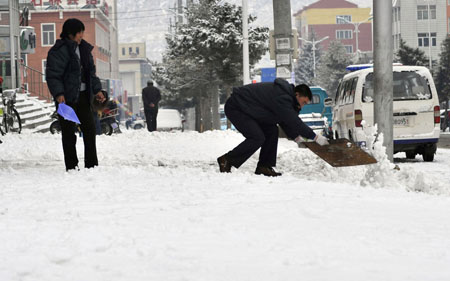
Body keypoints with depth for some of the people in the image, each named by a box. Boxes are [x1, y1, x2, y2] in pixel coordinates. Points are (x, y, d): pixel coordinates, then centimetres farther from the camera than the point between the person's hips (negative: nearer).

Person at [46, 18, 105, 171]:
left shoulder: (84, 48, 14)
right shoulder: (59, 50, -11)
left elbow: (91, 72, 22)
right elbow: (52, 74, -14)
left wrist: (97, 90, 16)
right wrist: (58, 93, -24)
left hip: (83, 96, 7)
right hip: (66, 97, -7)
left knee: (90, 129, 8)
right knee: (69, 133, -3)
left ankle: (92, 164, 16)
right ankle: (71, 167, 3)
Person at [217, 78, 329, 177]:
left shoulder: (285, 95, 7)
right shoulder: (281, 98, -26)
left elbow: (284, 121, 16)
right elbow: (294, 122, -28)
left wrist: (295, 136, 6)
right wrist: (314, 137, -24)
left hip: (247, 109, 11)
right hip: (235, 108, -11)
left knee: (271, 130, 4)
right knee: (257, 138, -19)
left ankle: (263, 167, 3)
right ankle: (226, 160, -9)